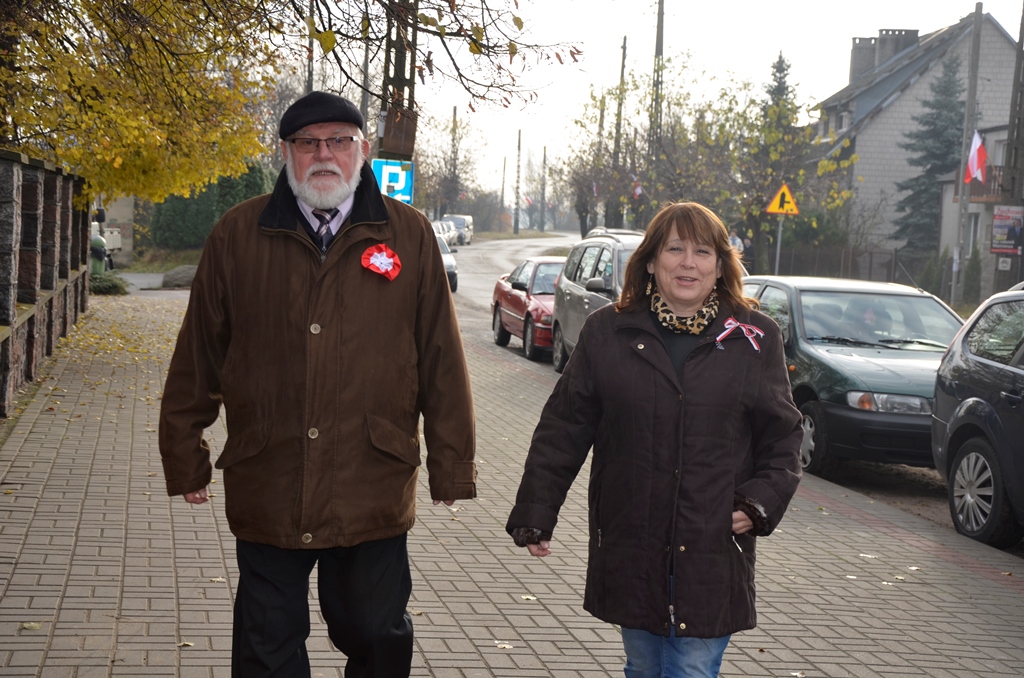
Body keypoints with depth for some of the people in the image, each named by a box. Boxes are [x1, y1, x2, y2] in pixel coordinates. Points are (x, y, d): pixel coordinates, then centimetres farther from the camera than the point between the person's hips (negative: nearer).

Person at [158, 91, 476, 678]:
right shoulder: (238, 235, 3)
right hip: (266, 491, 1)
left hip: (375, 493, -1)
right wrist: (186, 460, 9)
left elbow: (443, 361, 2)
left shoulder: (409, 235, 1)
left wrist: (453, 469, 2)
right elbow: (197, 359, 8)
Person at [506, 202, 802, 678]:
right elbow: (563, 429, 4)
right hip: (630, 551, 1)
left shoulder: (755, 339, 2)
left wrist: (760, 502, -7)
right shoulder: (607, 332, 2)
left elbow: (782, 438, 7)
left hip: (714, 553, -1)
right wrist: (535, 514, 1)